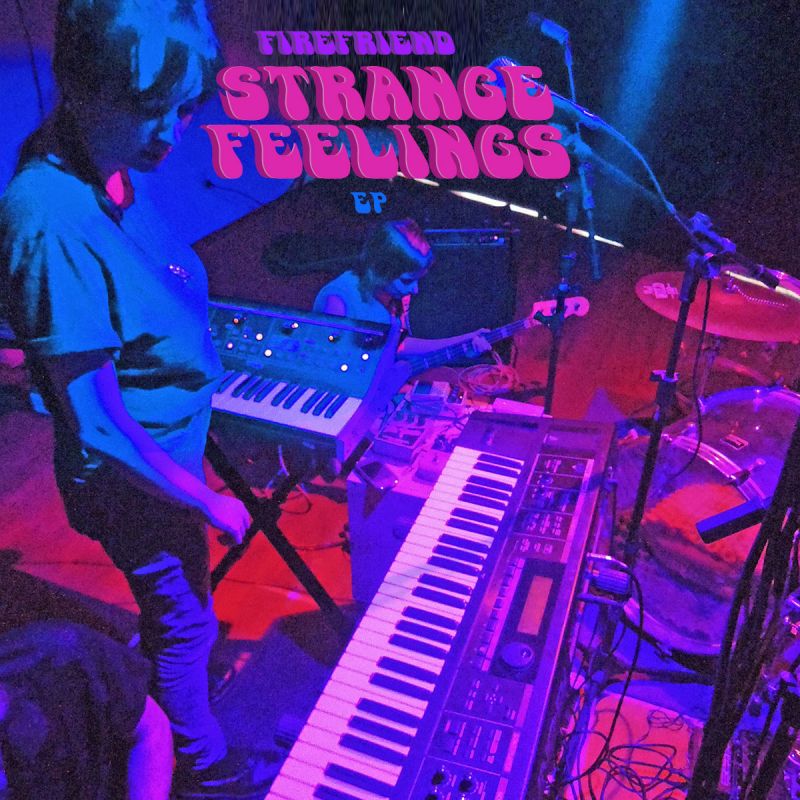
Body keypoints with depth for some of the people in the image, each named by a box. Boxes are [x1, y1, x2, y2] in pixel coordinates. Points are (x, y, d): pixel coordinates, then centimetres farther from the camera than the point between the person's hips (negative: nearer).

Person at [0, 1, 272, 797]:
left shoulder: (103, 168, -8)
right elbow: (97, 427, -29)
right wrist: (209, 503, -18)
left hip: (169, 449, 7)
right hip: (136, 483, -7)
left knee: (175, 604, 31)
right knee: (185, 622, 17)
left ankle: (169, 670, 61)